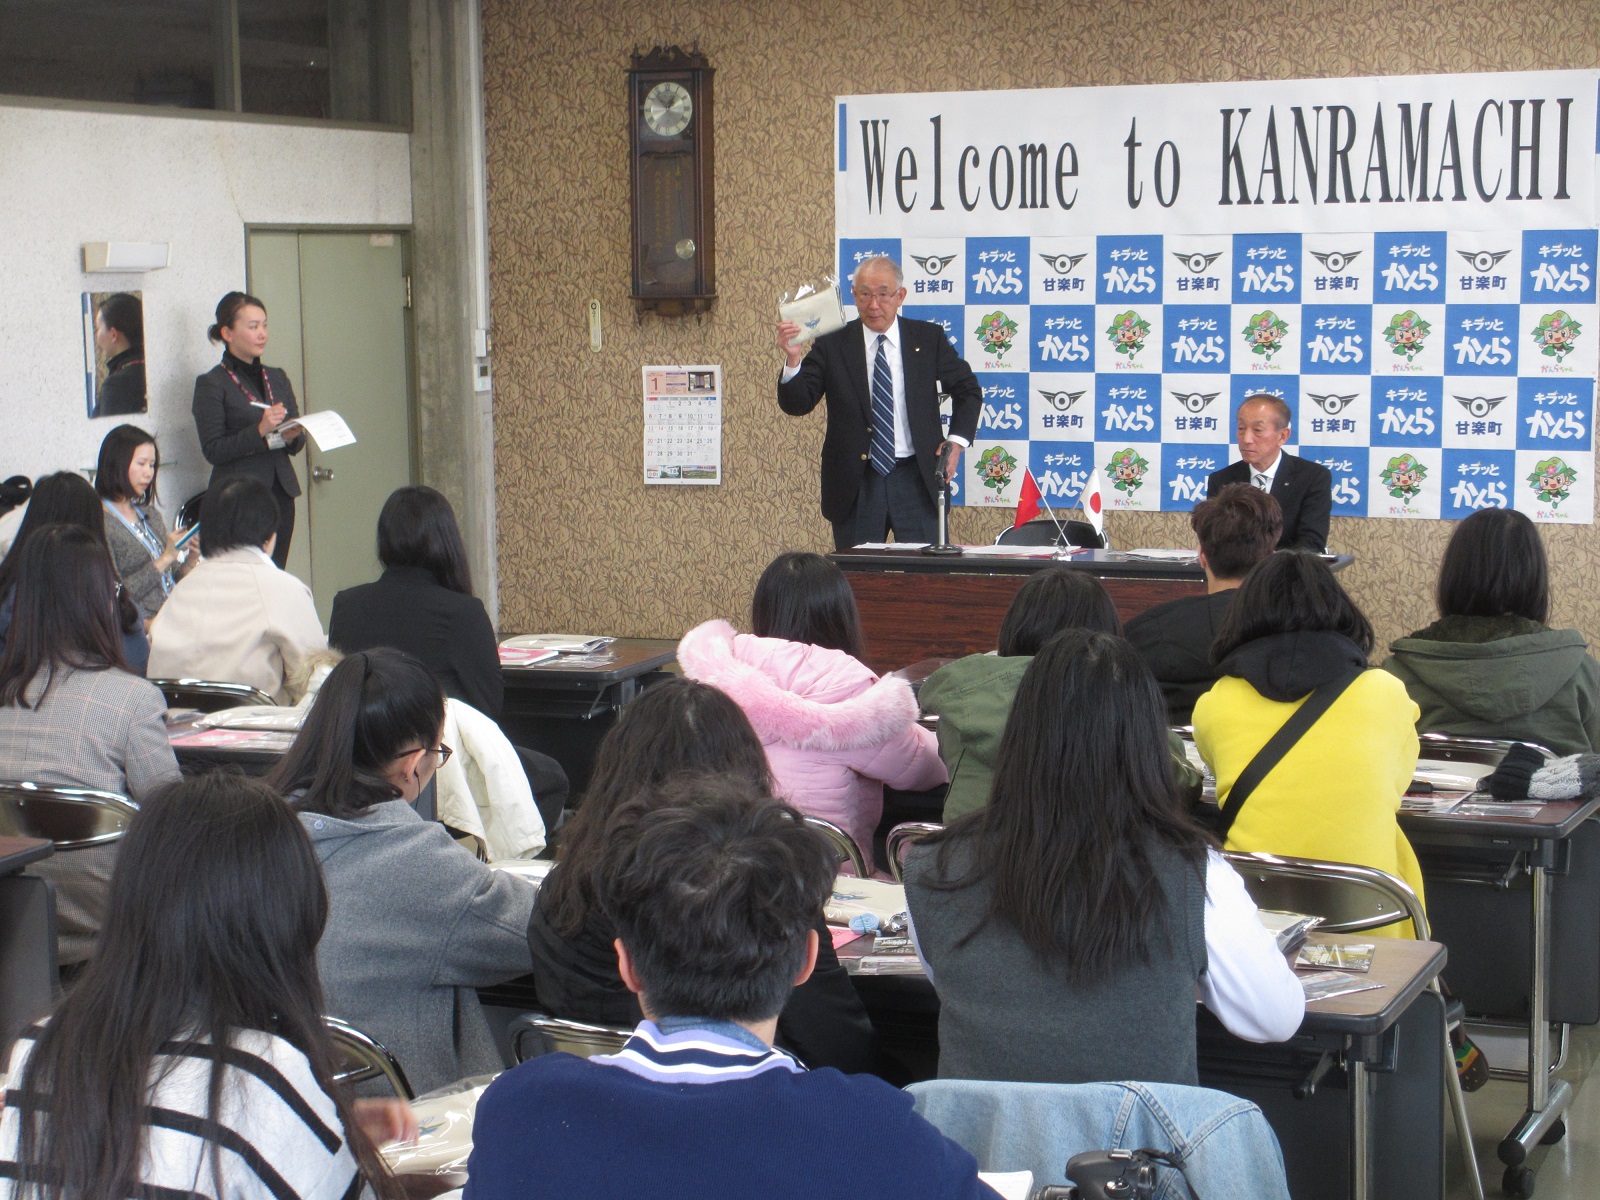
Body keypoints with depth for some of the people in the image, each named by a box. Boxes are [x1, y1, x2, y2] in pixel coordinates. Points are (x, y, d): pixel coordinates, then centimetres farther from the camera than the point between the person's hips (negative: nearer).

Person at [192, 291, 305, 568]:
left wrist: (292, 436, -6)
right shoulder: (212, 384, -2)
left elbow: (298, 444, 17)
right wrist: (260, 431, -21)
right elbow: (213, 450, -10)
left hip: (280, 496, 6)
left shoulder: (278, 378, 16)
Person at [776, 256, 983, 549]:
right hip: (855, 485, 0)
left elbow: (968, 390, 16)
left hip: (917, 481, 1)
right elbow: (796, 404, -5)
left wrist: (957, 440, 3)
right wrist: (793, 359, -22)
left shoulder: (928, 338, 5)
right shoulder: (832, 345, 1)